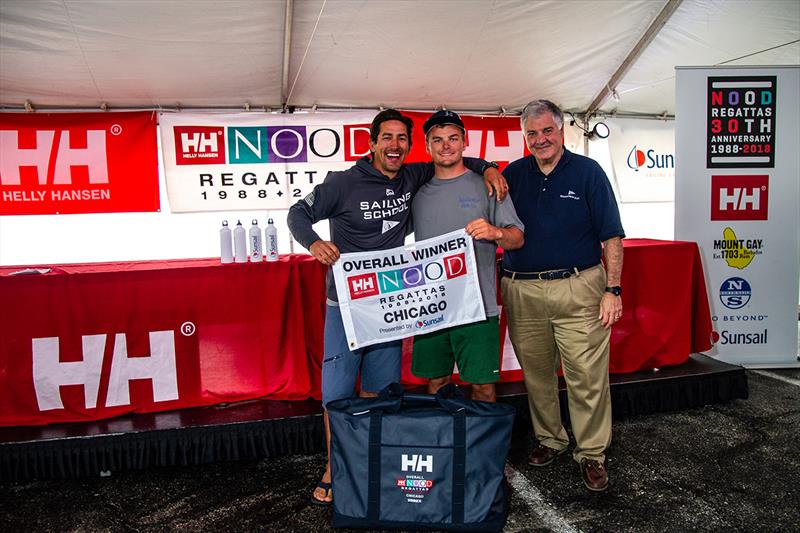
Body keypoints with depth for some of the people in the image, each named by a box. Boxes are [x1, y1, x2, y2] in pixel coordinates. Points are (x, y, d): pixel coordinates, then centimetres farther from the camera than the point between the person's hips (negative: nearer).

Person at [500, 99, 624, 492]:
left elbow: (612, 236, -1)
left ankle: (591, 453, 15)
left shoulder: (587, 172, 1)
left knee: (587, 377, -1)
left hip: (577, 289, -3)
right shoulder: (513, 174, 10)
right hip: (521, 293, 3)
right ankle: (549, 440, 31)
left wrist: (612, 290, -6)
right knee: (536, 373, 13)